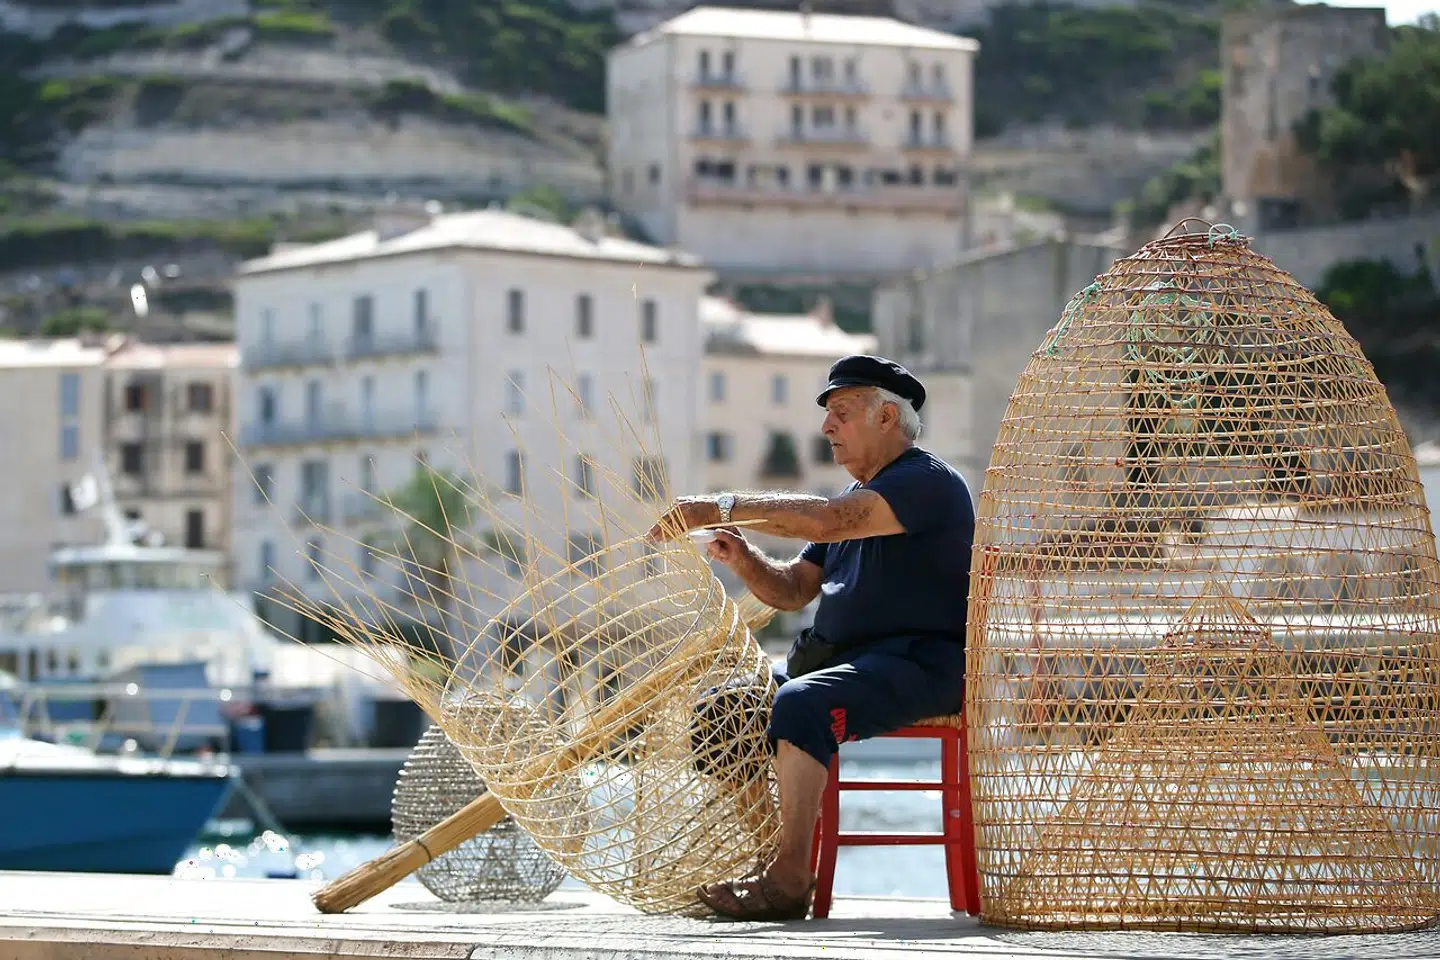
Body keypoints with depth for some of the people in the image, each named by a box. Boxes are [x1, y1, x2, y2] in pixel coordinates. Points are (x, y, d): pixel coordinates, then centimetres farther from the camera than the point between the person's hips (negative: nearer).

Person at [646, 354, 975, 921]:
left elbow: (826, 519, -25)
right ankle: (763, 856, -3)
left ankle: (790, 879, -33)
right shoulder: (859, 495, 23)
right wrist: (743, 558, -1)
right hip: (835, 655, 10)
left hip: (917, 663, -10)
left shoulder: (928, 481, -9)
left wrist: (722, 509, -25)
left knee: (800, 705, -34)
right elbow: (794, 589, 20)